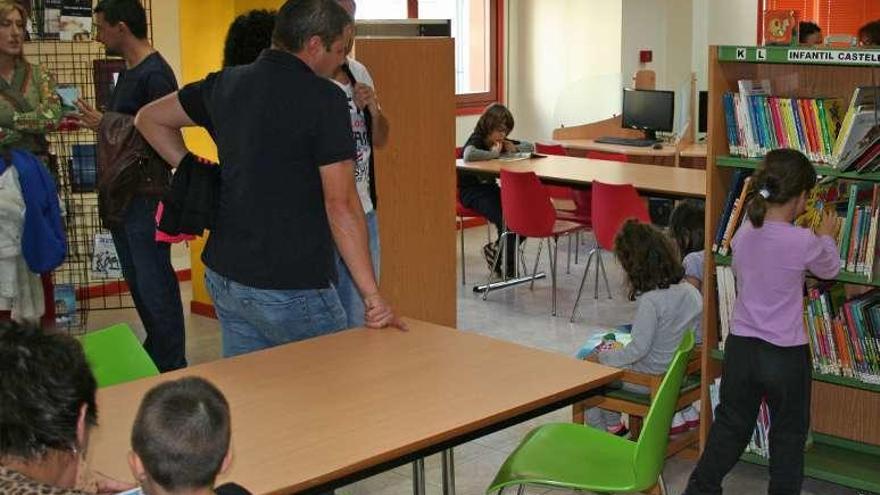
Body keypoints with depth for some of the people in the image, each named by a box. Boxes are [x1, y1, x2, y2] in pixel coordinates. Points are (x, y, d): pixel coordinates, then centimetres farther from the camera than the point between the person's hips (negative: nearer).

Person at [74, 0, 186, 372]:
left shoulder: (154, 74, -17)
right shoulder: (129, 72, 14)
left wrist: (105, 125, -19)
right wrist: (95, 122, 9)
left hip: (146, 194, -10)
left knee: (154, 284, -4)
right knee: (136, 279, 17)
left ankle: (172, 367, 6)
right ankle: (154, 352, 29)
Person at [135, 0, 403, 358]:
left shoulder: (226, 84, 6)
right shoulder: (324, 98, -15)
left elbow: (149, 119, 20)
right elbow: (341, 204, -20)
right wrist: (373, 296, -18)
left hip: (224, 275, 7)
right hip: (291, 288, -7)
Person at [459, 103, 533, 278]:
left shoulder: (500, 142, 9)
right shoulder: (476, 140, -14)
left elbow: (530, 147, 18)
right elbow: (468, 155, -39)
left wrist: (513, 148, -3)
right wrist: (494, 153, -25)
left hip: (491, 188, 8)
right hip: (471, 192, -7)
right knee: (504, 218, -29)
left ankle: (495, 250, 3)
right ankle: (509, 267, -9)